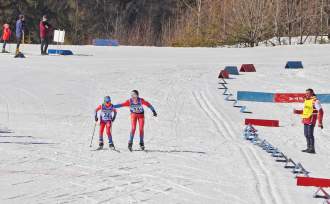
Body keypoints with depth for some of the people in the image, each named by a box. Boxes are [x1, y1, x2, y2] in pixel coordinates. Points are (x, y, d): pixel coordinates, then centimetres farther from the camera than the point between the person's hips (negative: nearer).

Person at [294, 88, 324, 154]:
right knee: (306, 134, 10)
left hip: (311, 120, -8)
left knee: (310, 134, -10)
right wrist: (297, 111, 10)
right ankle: (309, 148, 19)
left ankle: (312, 149, -6)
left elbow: (320, 112, -12)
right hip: (305, 120, 8)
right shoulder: (306, 100, 15)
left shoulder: (315, 101, -10)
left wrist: (320, 122, -17)